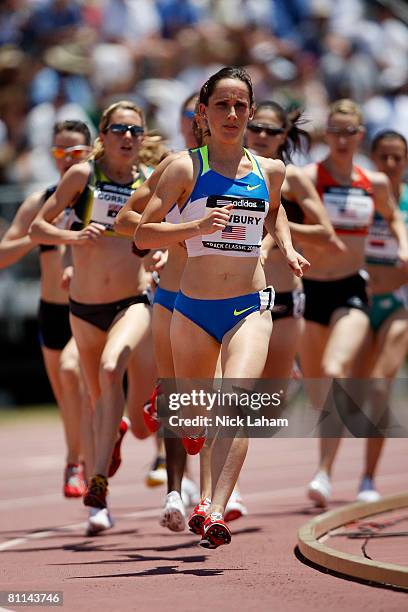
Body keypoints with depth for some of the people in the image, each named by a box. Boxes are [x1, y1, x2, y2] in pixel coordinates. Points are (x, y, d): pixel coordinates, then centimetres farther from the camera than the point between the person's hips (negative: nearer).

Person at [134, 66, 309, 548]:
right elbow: (143, 234, -7)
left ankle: (216, 515, -29)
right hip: (193, 308, 0)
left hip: (249, 309, 1)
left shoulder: (269, 171, 7)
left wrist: (287, 248, 12)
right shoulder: (186, 168, -4)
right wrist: (197, 226, -22)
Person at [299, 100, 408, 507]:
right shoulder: (307, 178, -7)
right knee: (315, 384, 12)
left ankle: (324, 473, -29)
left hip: (352, 291, 0)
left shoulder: (375, 184, 5)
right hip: (310, 290, 0)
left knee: (336, 371, -24)